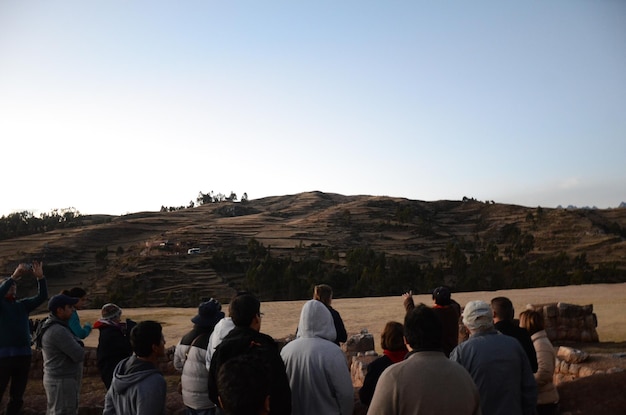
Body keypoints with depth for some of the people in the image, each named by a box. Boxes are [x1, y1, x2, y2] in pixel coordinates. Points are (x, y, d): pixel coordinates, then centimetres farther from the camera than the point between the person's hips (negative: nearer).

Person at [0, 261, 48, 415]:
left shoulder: (22, 305, 11)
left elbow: (42, 297, 1)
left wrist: (40, 277, -14)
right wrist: (13, 276, -29)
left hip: (24, 355, 4)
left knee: (17, 396, 12)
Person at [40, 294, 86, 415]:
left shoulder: (51, 326, 10)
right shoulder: (58, 331, -23)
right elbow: (79, 355, -23)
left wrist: (78, 346, -4)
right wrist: (80, 349, -3)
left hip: (54, 379, 11)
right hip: (62, 382, -11)